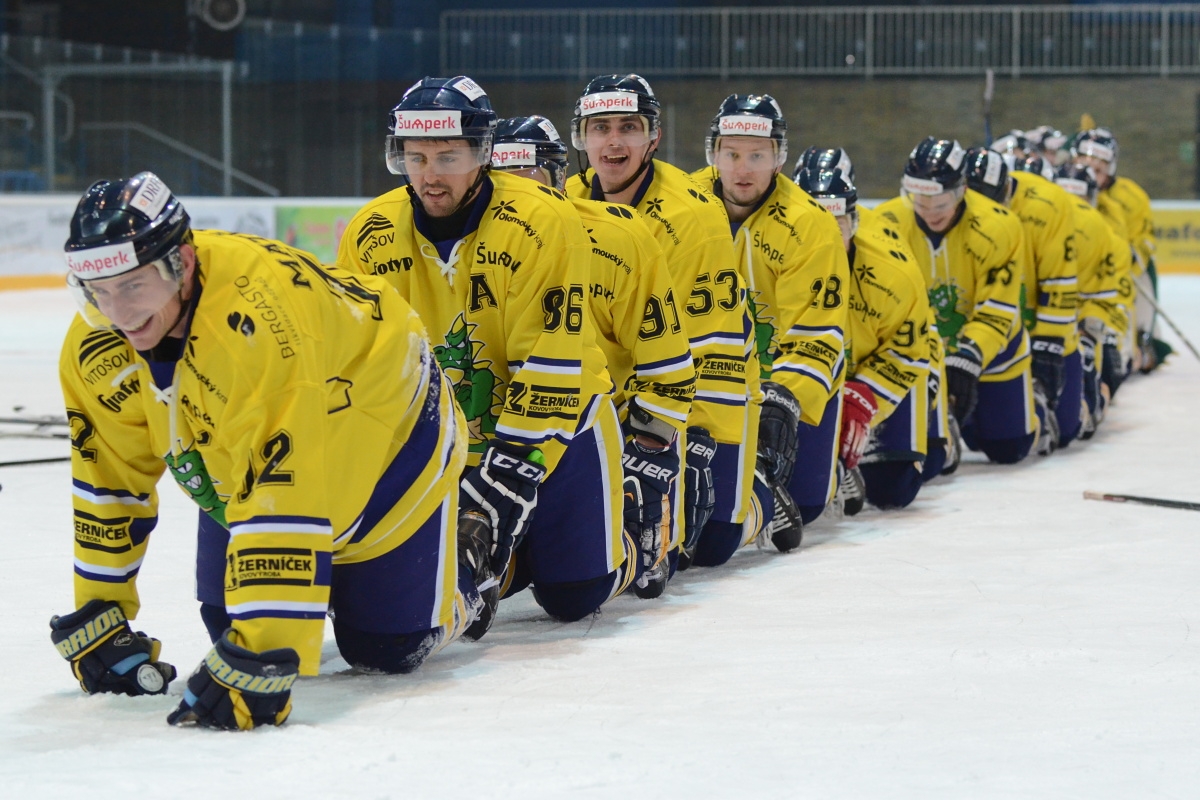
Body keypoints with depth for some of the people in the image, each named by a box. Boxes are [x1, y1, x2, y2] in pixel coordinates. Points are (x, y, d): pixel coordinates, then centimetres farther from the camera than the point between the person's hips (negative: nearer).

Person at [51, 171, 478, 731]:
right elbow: (108, 480, -6)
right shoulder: (96, 345, -21)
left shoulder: (257, 314, -45)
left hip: (387, 434, -6)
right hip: (237, 459, 6)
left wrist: (260, 662, -50)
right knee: (233, 628, 5)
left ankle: (460, 561, 31)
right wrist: (96, 616, -4)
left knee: (387, 648, -1)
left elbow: (286, 492, -48)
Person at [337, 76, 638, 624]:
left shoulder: (542, 224, -24)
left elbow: (550, 368, -25)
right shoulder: (371, 235, -9)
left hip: (555, 420, -4)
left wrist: (512, 469, -28)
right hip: (441, 442, 4)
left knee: (574, 595, -2)